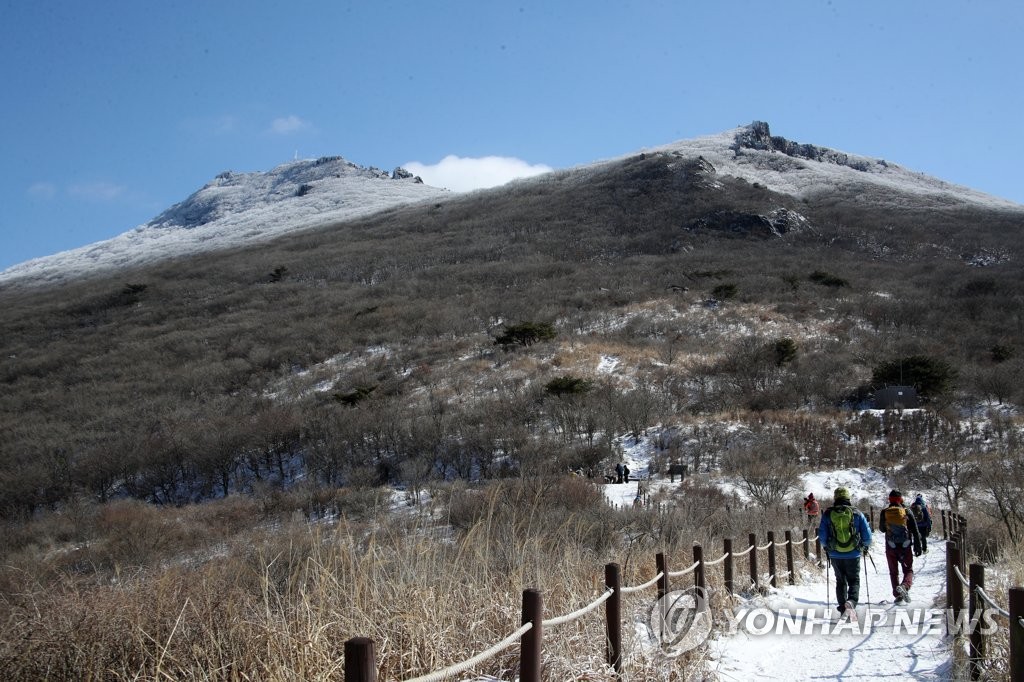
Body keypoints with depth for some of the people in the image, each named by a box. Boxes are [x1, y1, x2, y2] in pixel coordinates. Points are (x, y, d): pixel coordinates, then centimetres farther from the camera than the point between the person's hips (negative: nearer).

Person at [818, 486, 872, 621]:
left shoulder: (828, 514, -3)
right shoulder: (857, 513, -5)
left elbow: (822, 536, 1)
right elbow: (867, 535, -2)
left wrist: (827, 547, 21)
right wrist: (865, 547, 17)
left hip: (835, 555, 1)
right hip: (853, 554, -1)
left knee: (841, 581, 17)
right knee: (854, 581, 8)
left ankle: (843, 609, 15)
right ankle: (851, 602, -19)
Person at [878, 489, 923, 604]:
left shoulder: (884, 512, -2)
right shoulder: (907, 512, -4)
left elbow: (882, 529, 12)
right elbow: (915, 531, -3)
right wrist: (917, 547, 1)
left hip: (891, 547, 1)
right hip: (905, 547, -1)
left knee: (893, 572, 14)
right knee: (908, 570, 9)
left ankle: (898, 595, 6)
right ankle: (905, 586, -20)